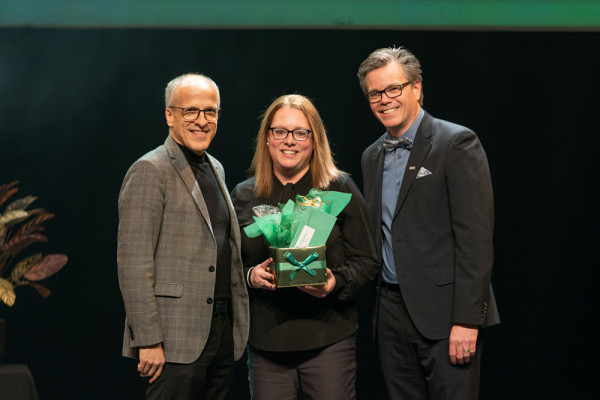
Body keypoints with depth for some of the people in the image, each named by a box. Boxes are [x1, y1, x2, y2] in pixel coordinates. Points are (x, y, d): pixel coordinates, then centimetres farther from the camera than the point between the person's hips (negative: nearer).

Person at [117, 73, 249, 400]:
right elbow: (133, 263, -15)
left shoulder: (215, 169, 16)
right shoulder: (150, 171, -10)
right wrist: (148, 341, -19)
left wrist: (237, 323, 16)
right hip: (176, 342, -8)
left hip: (222, 334, 8)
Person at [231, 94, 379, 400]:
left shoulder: (340, 190, 4)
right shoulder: (244, 196, 10)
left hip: (329, 340, -2)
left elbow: (367, 262, 3)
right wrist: (250, 277, -8)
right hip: (266, 340, 2)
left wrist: (336, 282, -16)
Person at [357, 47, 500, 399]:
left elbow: (476, 236, -14)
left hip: (444, 313, -6)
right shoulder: (372, 156, 15)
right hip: (392, 312, 7)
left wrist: (467, 319, -19)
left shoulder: (457, 143, -8)